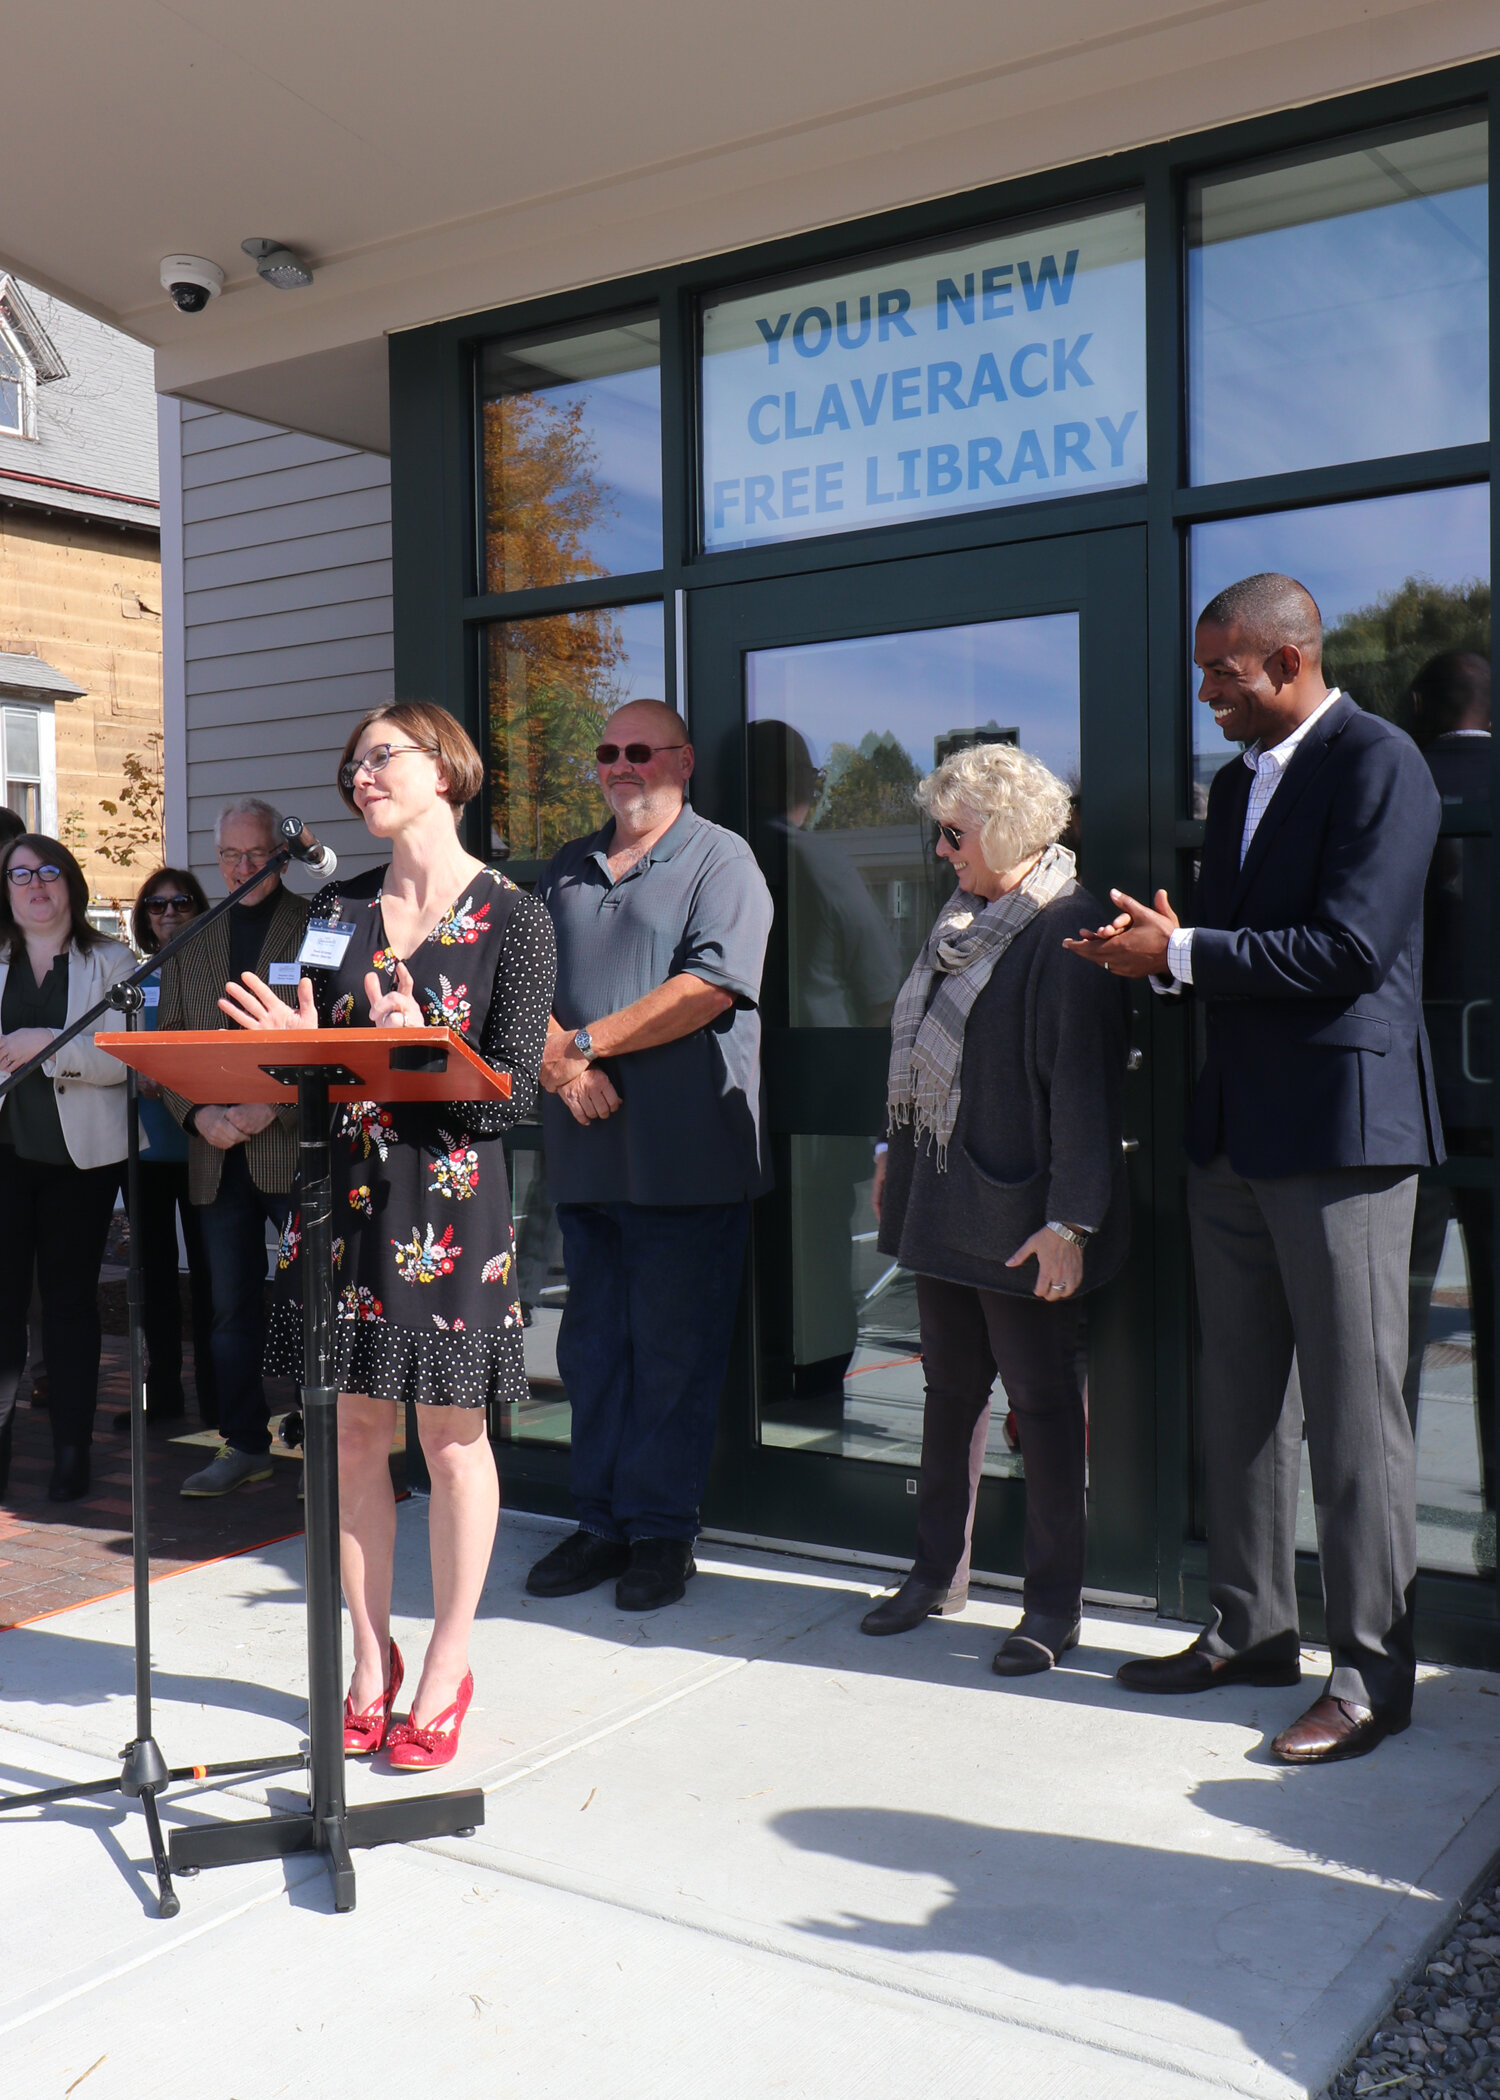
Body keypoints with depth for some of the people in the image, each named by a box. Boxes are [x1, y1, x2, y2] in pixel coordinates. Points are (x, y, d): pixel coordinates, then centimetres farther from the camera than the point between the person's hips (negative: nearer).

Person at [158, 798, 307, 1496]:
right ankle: (245, 1446, 20)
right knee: (233, 1308, 10)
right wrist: (199, 1115, -5)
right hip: (217, 1153, 5)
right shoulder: (189, 946, 15)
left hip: (299, 1144, -5)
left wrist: (274, 1105, -17)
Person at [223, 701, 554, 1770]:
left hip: (453, 1199, -4)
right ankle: (372, 1661, 25)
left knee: (452, 1435, 5)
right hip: (344, 1189, 4)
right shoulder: (335, 909, 10)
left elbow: (514, 1089, -8)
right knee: (354, 1430, 9)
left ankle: (446, 1673, 20)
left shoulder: (513, 918, -4)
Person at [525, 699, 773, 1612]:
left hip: (686, 1152, -5)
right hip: (585, 1149, 6)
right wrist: (561, 1064, -8)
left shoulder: (721, 860, 0)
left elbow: (712, 986, -14)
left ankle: (662, 1530, 11)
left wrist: (589, 1041, -11)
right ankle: (602, 1521, 20)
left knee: (673, 1349, 0)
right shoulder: (568, 871, 18)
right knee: (592, 1342, 10)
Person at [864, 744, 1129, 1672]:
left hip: (1020, 1218, -9)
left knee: (1043, 1403, 3)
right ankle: (941, 1571, 31)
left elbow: (1084, 1084, -20)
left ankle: (1054, 1604, 16)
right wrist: (896, 1149, 23)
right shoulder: (966, 921, 11)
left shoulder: (1068, 932, -16)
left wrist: (1070, 1219, -23)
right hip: (943, 1203, 9)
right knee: (951, 1388, 17)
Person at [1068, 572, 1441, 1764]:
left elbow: (1348, 949, -20)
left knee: (1353, 1410, -2)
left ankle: (1374, 1673, 10)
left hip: (1340, 1129, -9)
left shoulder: (1377, 763, -10)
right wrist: (1152, 950, 0)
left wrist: (1181, 953, -15)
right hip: (1235, 1130, 9)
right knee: (1239, 1396, 15)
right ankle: (1251, 1629, 28)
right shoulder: (1238, 782, 17)